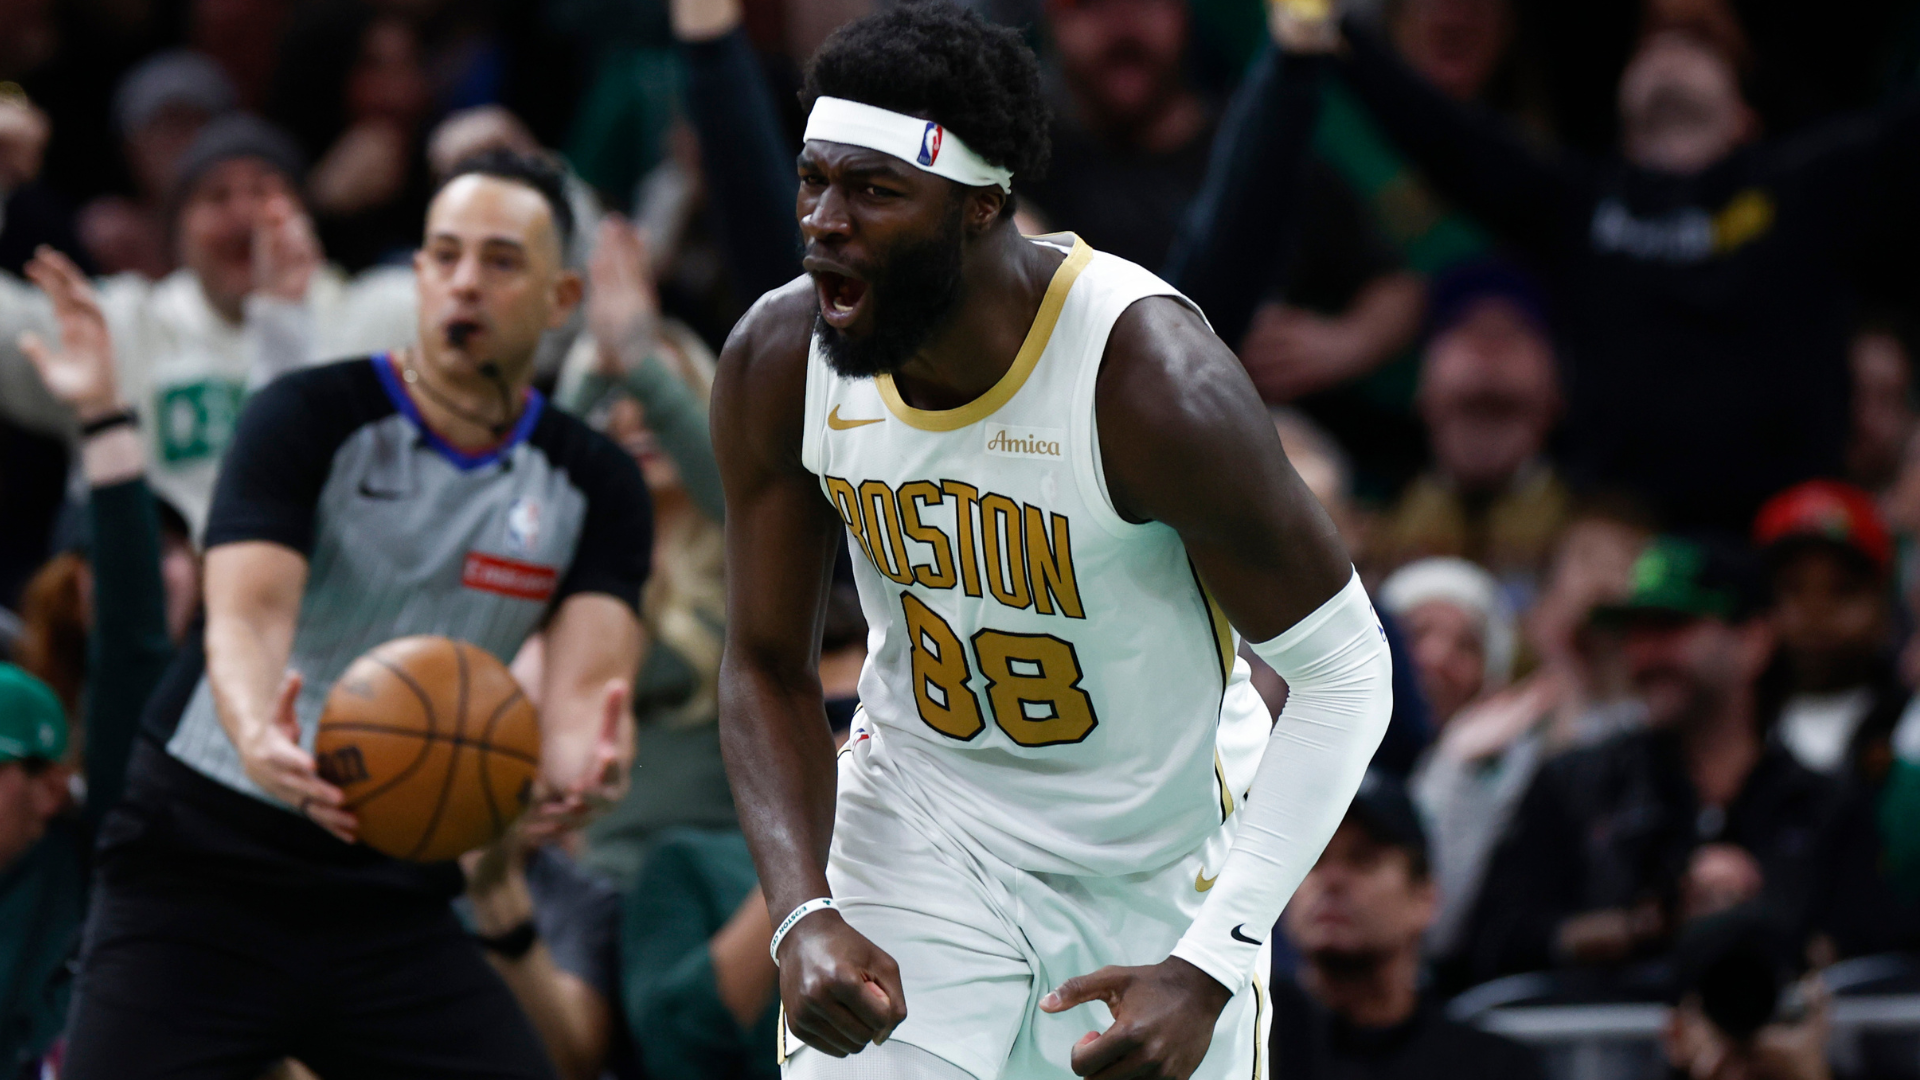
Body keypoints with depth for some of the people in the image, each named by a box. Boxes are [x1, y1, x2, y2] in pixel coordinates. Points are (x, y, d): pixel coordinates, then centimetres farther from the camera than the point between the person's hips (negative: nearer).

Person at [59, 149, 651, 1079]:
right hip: (200, 872, -4)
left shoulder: (594, 487, 2)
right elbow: (245, 616, -22)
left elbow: (584, 685, -11)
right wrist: (261, 742, -46)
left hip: (392, 894, 4)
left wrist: (577, 763, -38)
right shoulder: (314, 418, -9)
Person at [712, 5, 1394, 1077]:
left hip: (1160, 860, -2)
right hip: (923, 822, 2)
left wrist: (1210, 969, -27)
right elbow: (768, 668, -3)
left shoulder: (1154, 383, -30)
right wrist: (805, 914, -21)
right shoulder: (777, 365, -16)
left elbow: (1342, 670, -21)